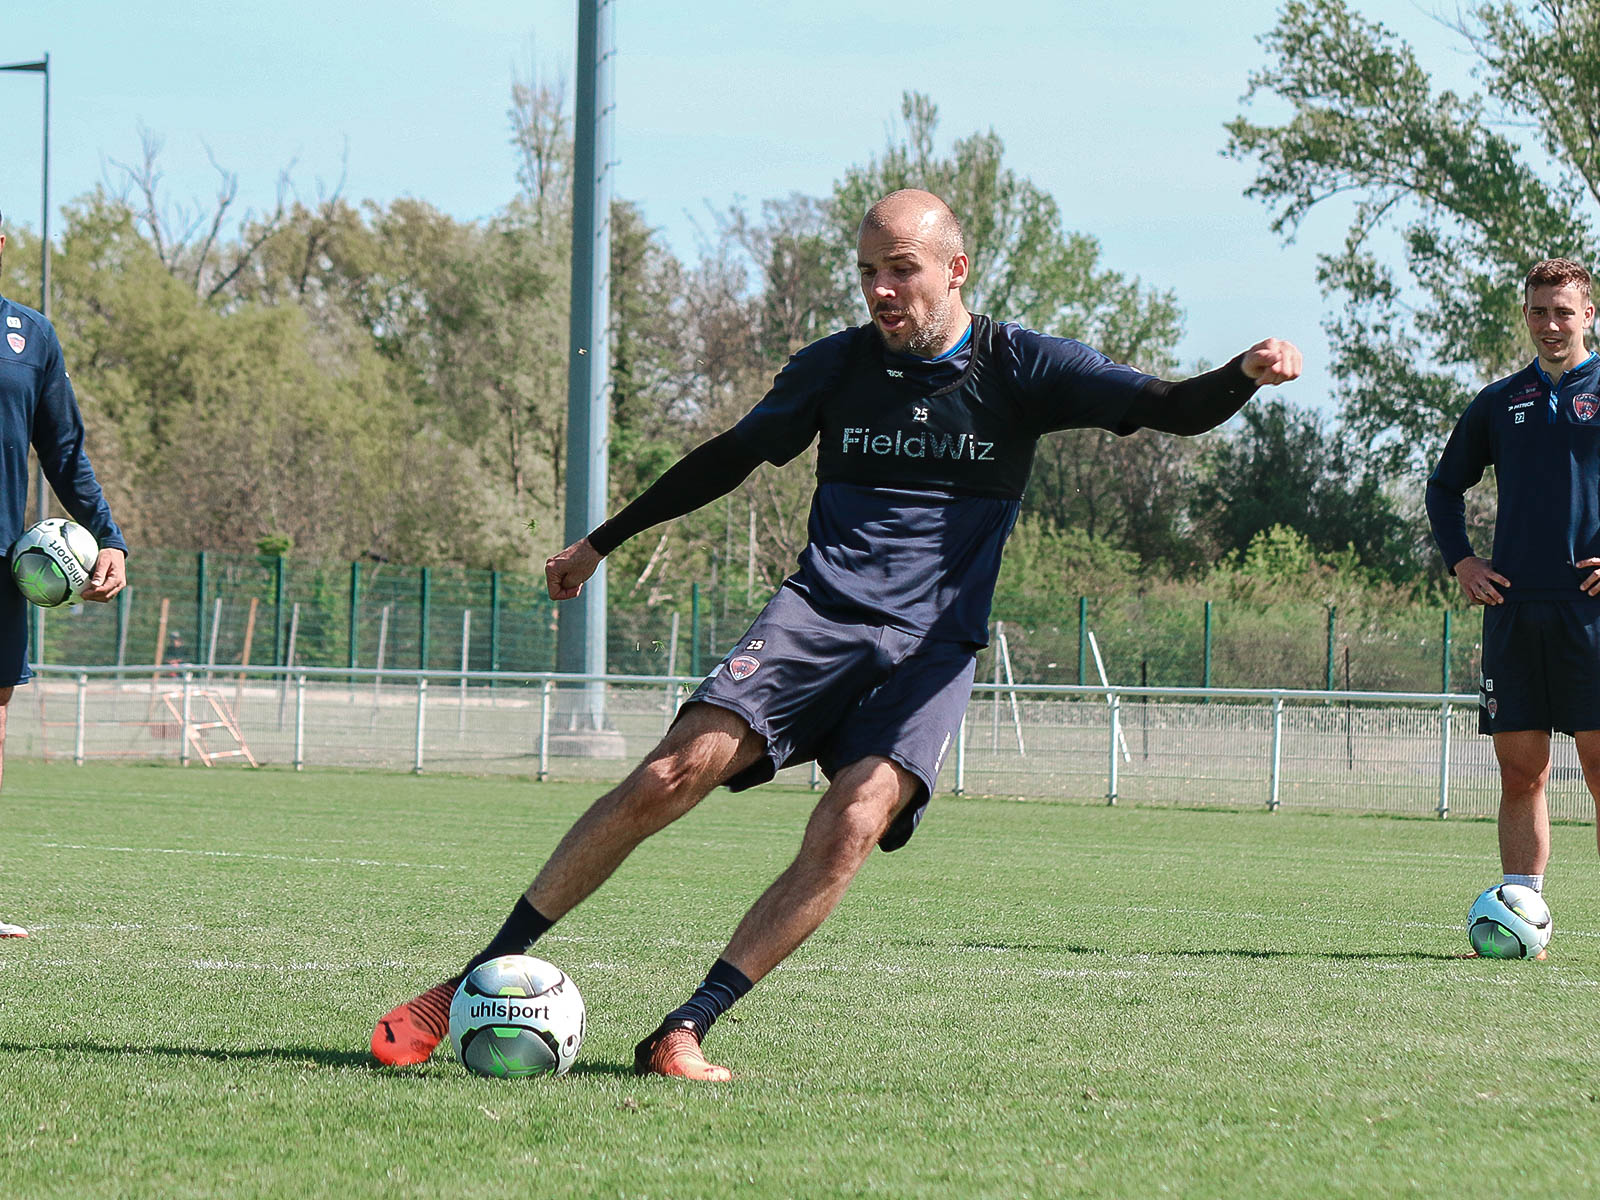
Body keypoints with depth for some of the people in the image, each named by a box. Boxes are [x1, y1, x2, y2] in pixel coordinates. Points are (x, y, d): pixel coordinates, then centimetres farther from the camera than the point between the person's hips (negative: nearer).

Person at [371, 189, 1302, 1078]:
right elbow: (734, 456, 23)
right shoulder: (837, 366, 9)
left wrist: (1244, 375, -28)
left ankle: (683, 1035, -23)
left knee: (852, 828, -27)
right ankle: (477, 982, -12)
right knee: (669, 777, -19)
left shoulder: (1018, 368, 2)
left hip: (934, 648, -1)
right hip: (820, 612, 1)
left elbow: (1173, 411, -5)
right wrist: (601, 543, 27)